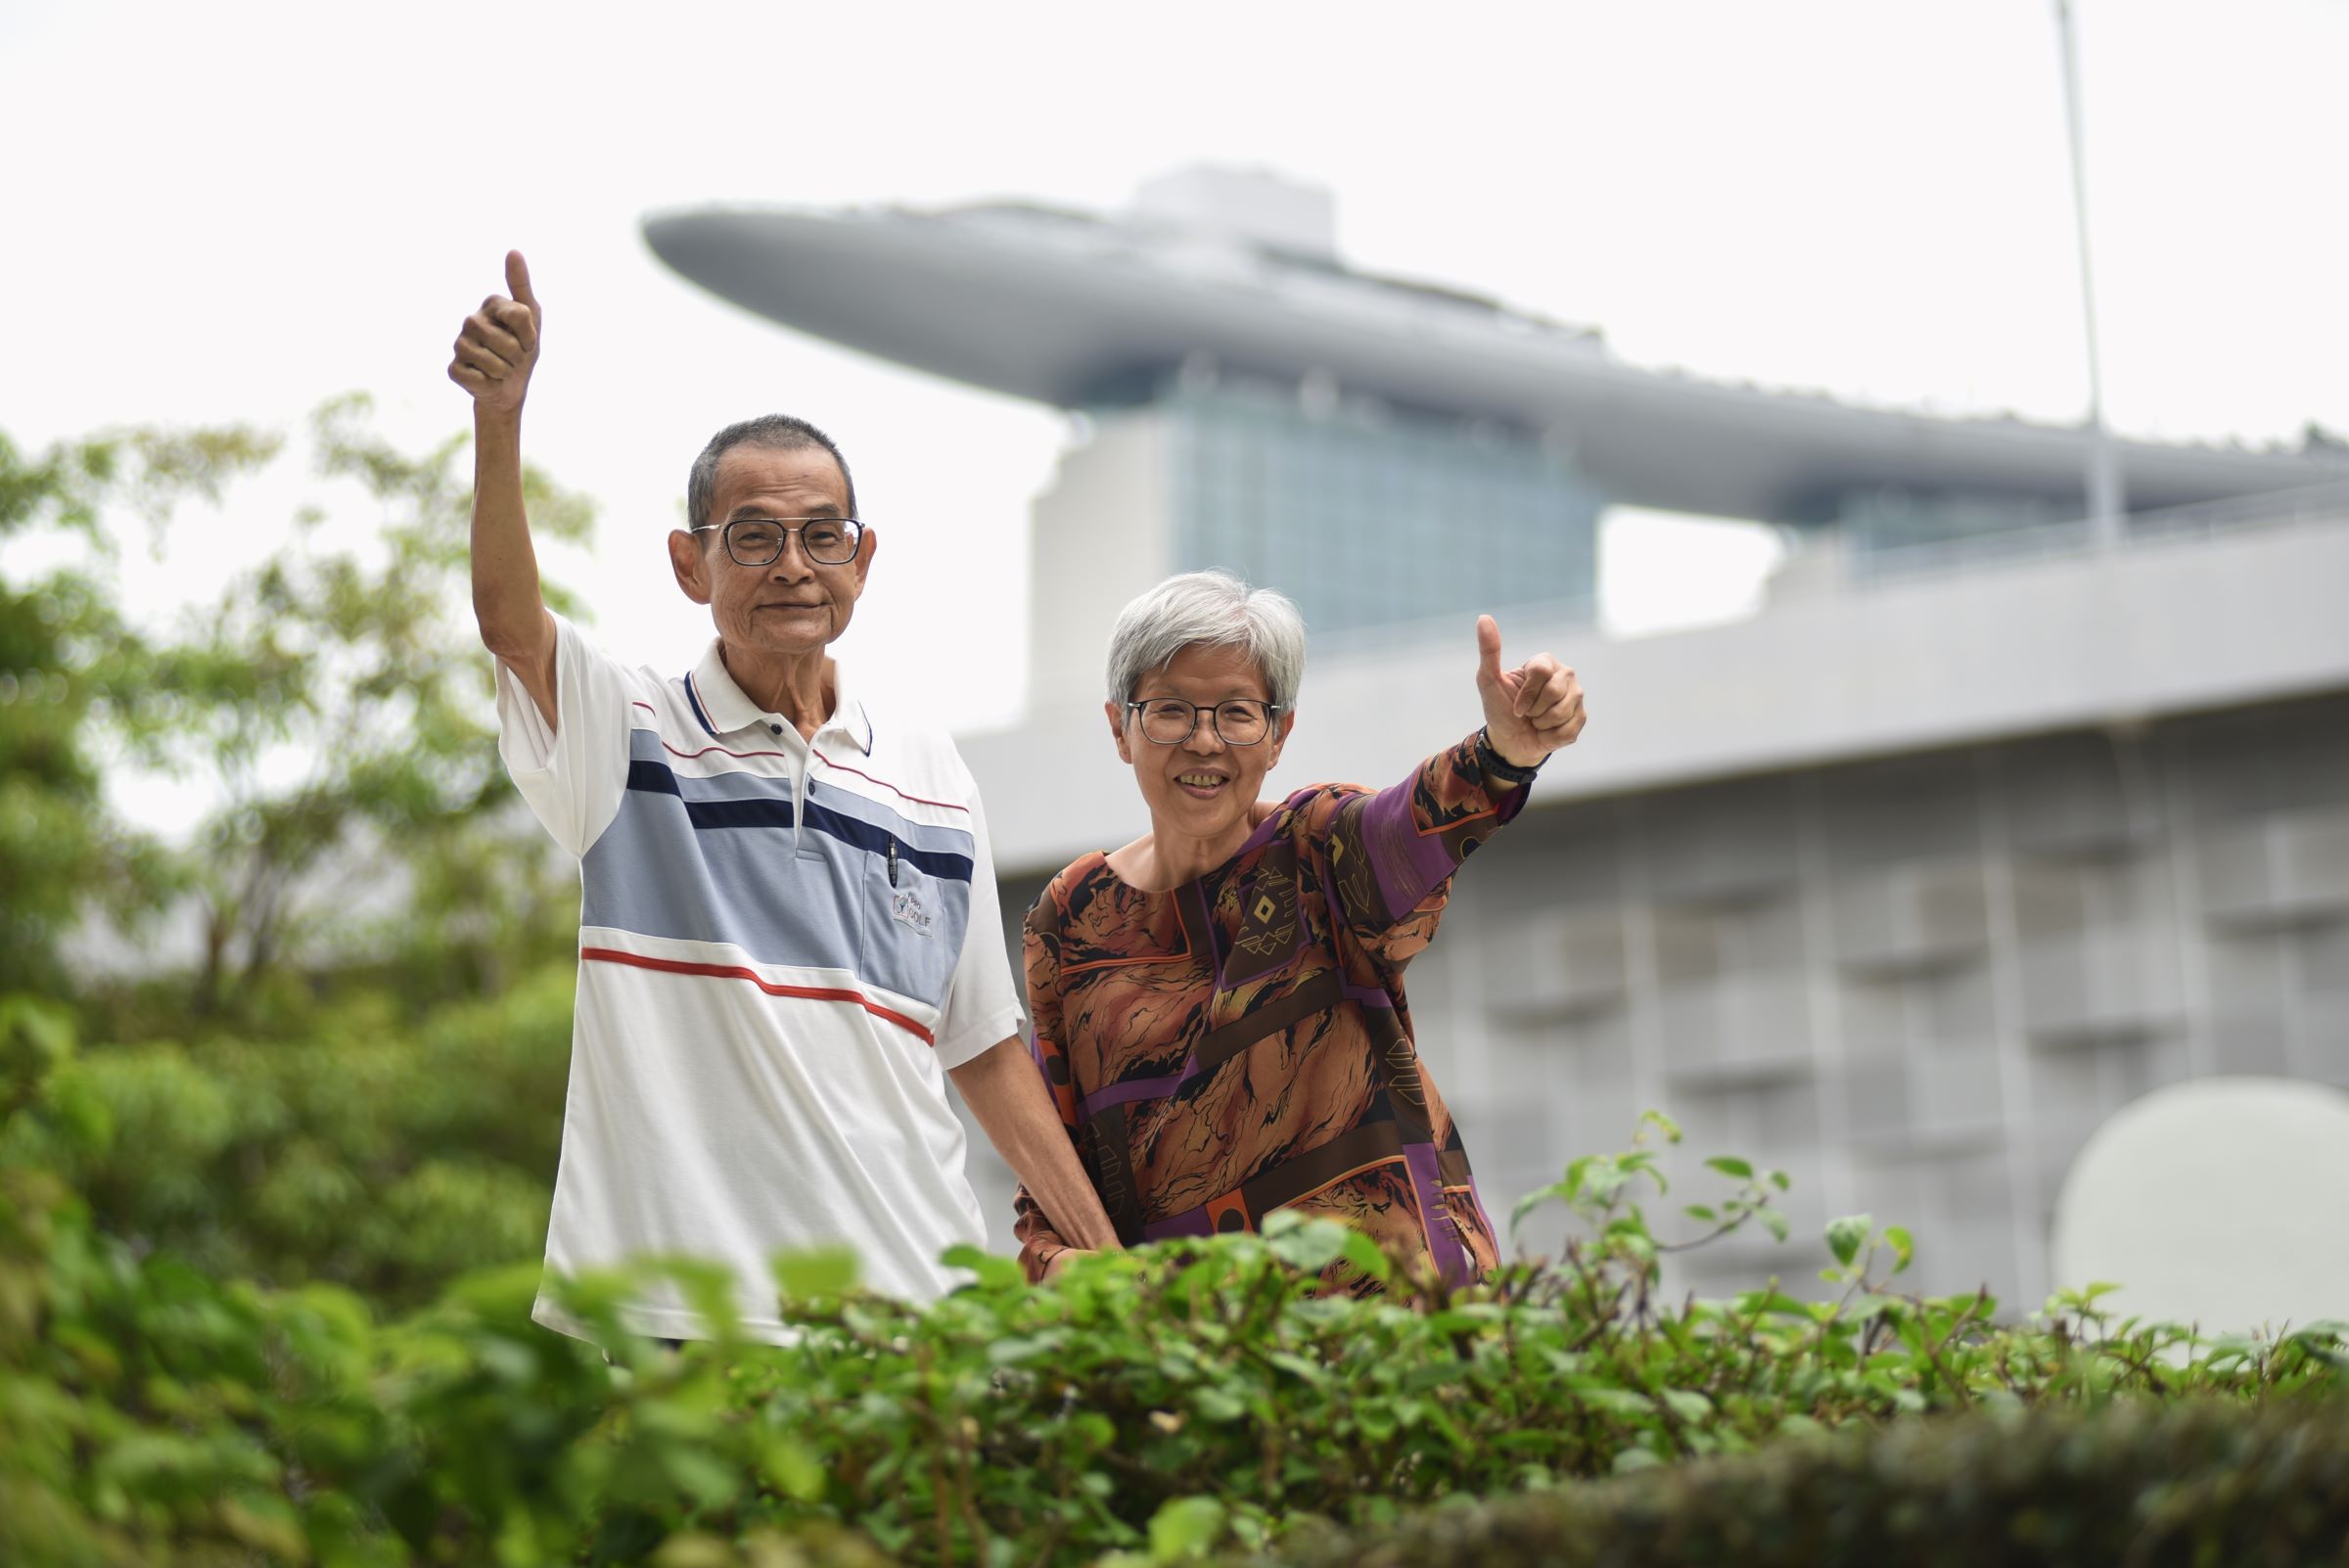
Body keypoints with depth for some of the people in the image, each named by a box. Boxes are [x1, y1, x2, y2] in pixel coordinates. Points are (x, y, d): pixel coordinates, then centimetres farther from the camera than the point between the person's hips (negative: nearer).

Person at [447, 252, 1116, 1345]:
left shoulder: (934, 783, 12)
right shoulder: (631, 742, 2)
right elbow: (508, 620, -19)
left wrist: (1106, 1256, 14)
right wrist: (498, 415, -35)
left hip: (908, 1297, 3)